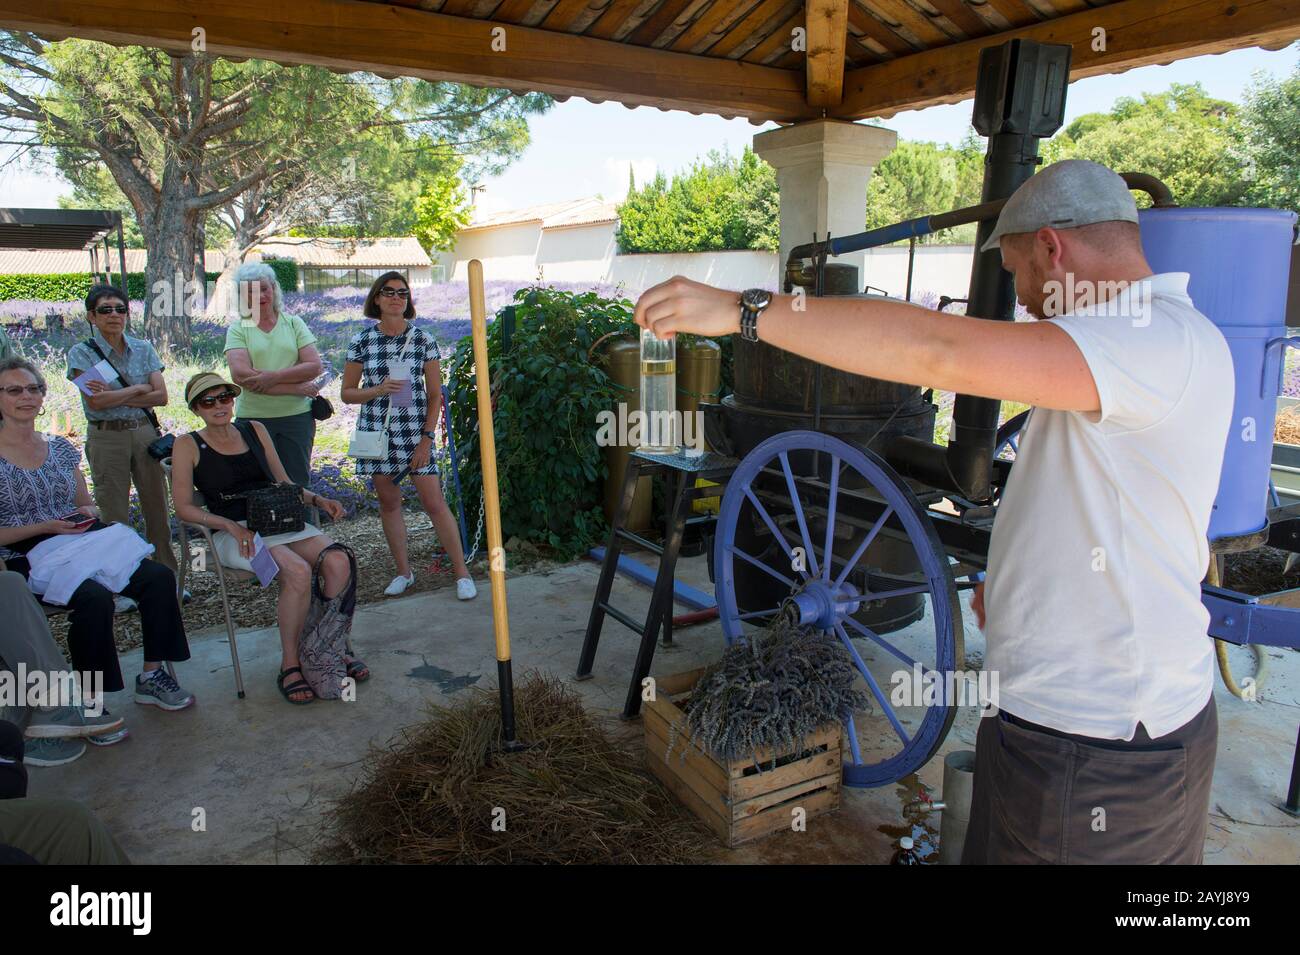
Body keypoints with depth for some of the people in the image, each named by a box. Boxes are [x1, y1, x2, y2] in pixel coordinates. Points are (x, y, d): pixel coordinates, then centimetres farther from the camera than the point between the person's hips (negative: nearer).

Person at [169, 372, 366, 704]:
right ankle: (289, 664, -16)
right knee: (298, 572, -33)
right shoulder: (188, 446, 3)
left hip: (279, 521, 4)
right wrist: (231, 525, -17)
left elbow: (284, 484, 18)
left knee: (338, 561, -24)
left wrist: (317, 500, -1)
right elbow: (184, 507, -3)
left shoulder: (255, 430, 15)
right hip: (232, 533, -4)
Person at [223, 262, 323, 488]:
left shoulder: (294, 323, 7)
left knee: (297, 483, 7)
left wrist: (274, 376, -17)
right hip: (253, 416, -1)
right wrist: (295, 387, -13)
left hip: (296, 416, 1)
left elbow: (315, 366, -4)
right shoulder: (237, 329, 2)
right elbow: (240, 375, -12)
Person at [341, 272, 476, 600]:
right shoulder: (361, 342, 2)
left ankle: (462, 572, 6)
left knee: (435, 503, -4)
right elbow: (347, 393, 6)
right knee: (389, 503, 10)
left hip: (414, 432, -2)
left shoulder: (423, 339, -1)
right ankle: (403, 572, 24)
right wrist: (378, 390, -13)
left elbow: (435, 394, 0)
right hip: (376, 432, 2)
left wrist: (427, 438, -6)